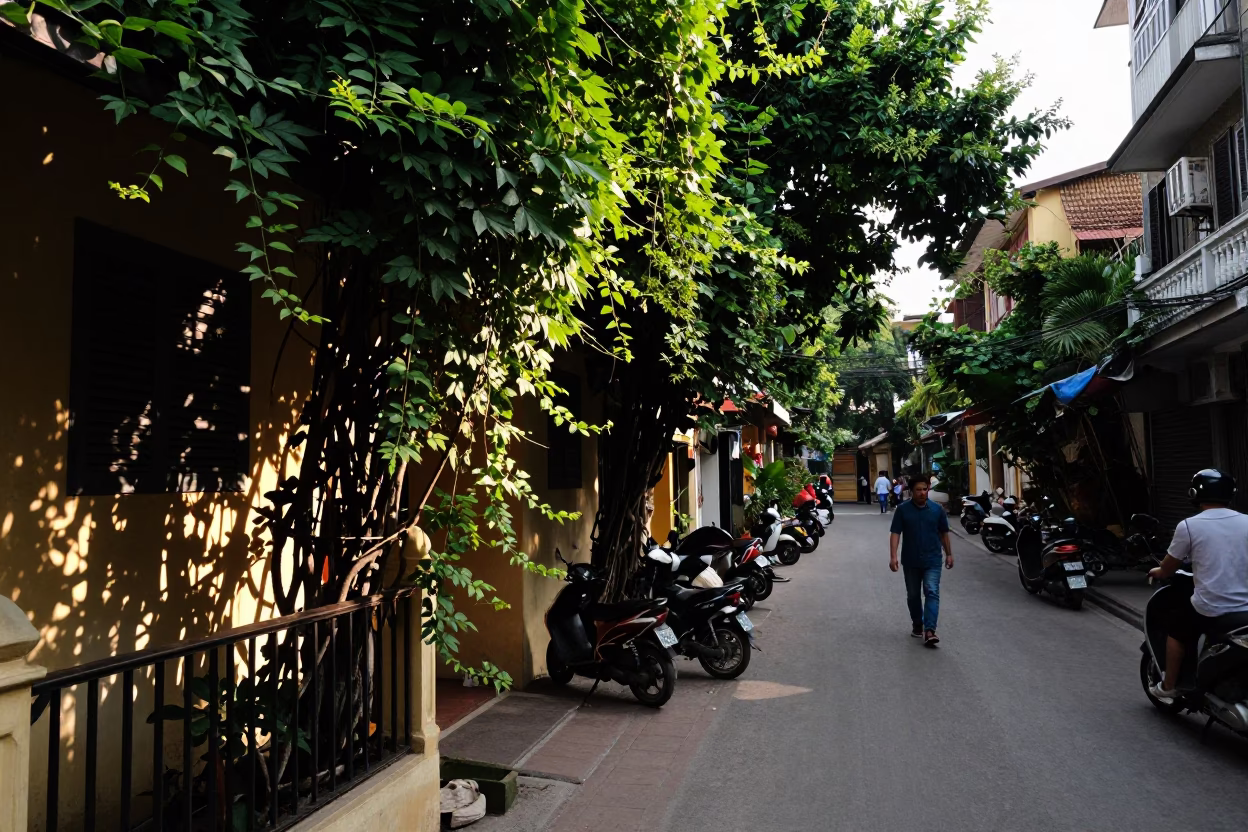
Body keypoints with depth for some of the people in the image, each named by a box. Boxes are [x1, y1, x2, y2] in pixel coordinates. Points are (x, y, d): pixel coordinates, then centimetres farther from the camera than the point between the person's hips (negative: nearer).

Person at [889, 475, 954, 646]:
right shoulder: (903, 509, -4)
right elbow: (895, 533, -6)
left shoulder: (937, 509, 1)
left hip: (932, 560, 0)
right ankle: (917, 625, 31)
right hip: (910, 561, 0)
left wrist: (949, 554, 13)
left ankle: (929, 630, -18)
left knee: (932, 593, -12)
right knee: (913, 595, 13)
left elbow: (944, 533, 11)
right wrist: (893, 556, -14)